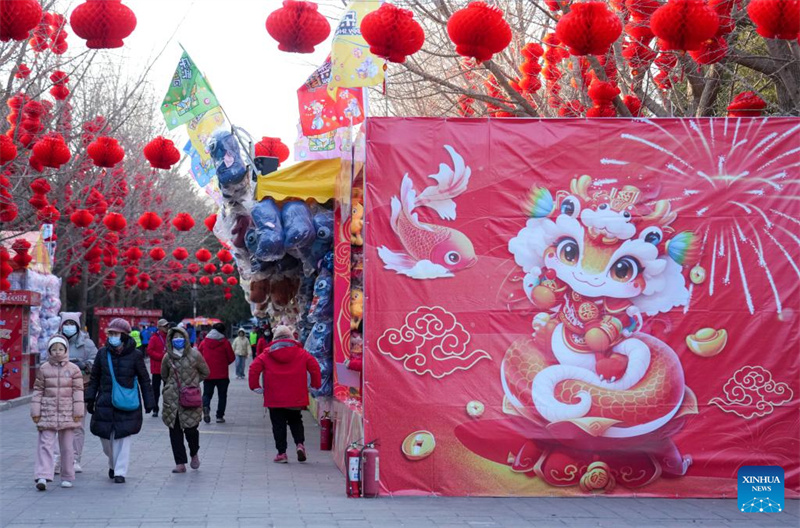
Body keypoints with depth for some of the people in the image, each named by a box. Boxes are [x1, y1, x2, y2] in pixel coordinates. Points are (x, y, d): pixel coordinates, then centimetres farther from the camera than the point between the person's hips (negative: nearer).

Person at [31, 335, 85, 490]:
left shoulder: (73, 369, 2)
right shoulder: (43, 369, 4)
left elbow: (78, 391, 1)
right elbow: (38, 391, 5)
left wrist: (78, 412, -4)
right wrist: (35, 412, 1)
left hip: (67, 413, 0)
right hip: (48, 412, 0)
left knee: (67, 446, 7)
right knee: (45, 444, -7)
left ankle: (67, 477, 16)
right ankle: (43, 476, -12)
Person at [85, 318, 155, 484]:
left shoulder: (135, 355, -3)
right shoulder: (102, 353, 4)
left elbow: (144, 380, 4)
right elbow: (95, 377, 13)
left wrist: (149, 402, 4)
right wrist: (90, 398, 9)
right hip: (105, 402, 3)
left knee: (123, 437, -4)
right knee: (105, 437, 7)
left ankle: (120, 472, 3)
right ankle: (113, 464, 33)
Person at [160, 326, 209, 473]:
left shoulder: (194, 355, -4)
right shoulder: (167, 357, 4)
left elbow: (205, 373, 10)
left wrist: (193, 382, 8)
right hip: (172, 398, 3)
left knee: (190, 428, -5)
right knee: (175, 430, 1)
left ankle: (194, 454, 25)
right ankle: (180, 463, 6)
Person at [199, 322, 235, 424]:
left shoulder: (204, 342, 2)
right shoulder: (225, 342, -6)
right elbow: (231, 358, -4)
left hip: (207, 374, 2)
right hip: (222, 375, -2)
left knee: (207, 393, 11)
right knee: (222, 395, 10)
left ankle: (205, 406, -18)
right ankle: (220, 416, 6)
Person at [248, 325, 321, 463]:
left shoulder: (267, 355, 1)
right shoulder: (301, 353, 3)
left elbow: (254, 368, -6)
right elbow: (314, 366, -3)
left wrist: (255, 386, 2)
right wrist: (315, 385, 6)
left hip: (274, 399, -1)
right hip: (296, 398, 2)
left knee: (278, 425, 6)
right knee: (295, 421, 19)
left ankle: (281, 453, 3)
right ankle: (300, 444, -3)